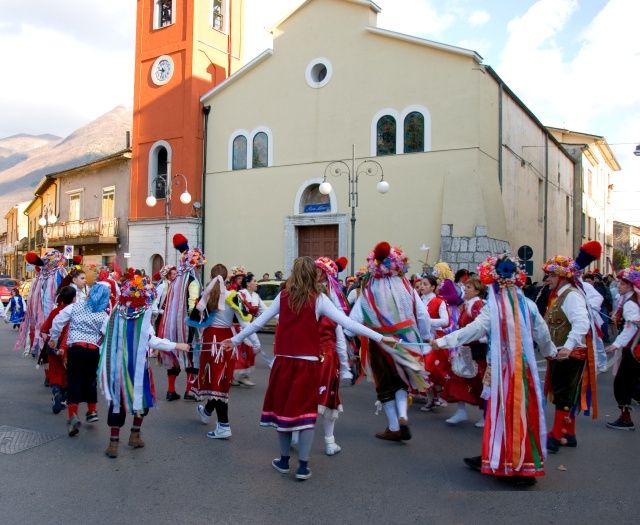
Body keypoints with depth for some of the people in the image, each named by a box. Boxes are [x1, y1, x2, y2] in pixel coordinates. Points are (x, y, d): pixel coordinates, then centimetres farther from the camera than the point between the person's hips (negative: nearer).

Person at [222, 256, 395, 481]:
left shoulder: (283, 296, 2)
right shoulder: (319, 299, -5)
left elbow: (258, 322, 7)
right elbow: (347, 322, -12)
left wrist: (235, 340, 20)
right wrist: (379, 337, -10)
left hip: (284, 361, 2)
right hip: (308, 363, -2)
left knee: (282, 407, 14)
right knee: (306, 411, 6)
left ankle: (284, 460, 26)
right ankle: (303, 466, 9)